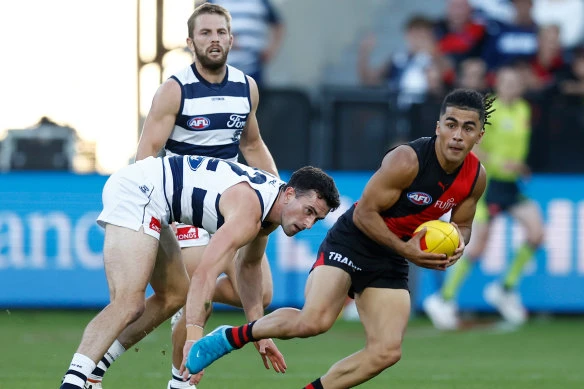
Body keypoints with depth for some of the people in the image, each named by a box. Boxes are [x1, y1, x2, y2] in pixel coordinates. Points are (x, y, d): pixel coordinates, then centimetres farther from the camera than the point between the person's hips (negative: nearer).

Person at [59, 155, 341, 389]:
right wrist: (193, 340, -43)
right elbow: (205, 274, -34)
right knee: (129, 304, -24)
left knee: (173, 296, 18)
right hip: (135, 192, -11)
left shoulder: (272, 200, 8)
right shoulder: (248, 211, -23)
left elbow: (249, 265, 26)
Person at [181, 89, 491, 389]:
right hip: (350, 243, -6)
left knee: (387, 351, -10)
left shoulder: (476, 177, -4)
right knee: (314, 320, -28)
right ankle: (230, 336, -6)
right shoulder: (407, 161, -23)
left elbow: (462, 225, 14)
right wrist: (405, 250, -23)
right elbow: (364, 213, -18)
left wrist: (456, 245, -9)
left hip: (390, 263, 6)